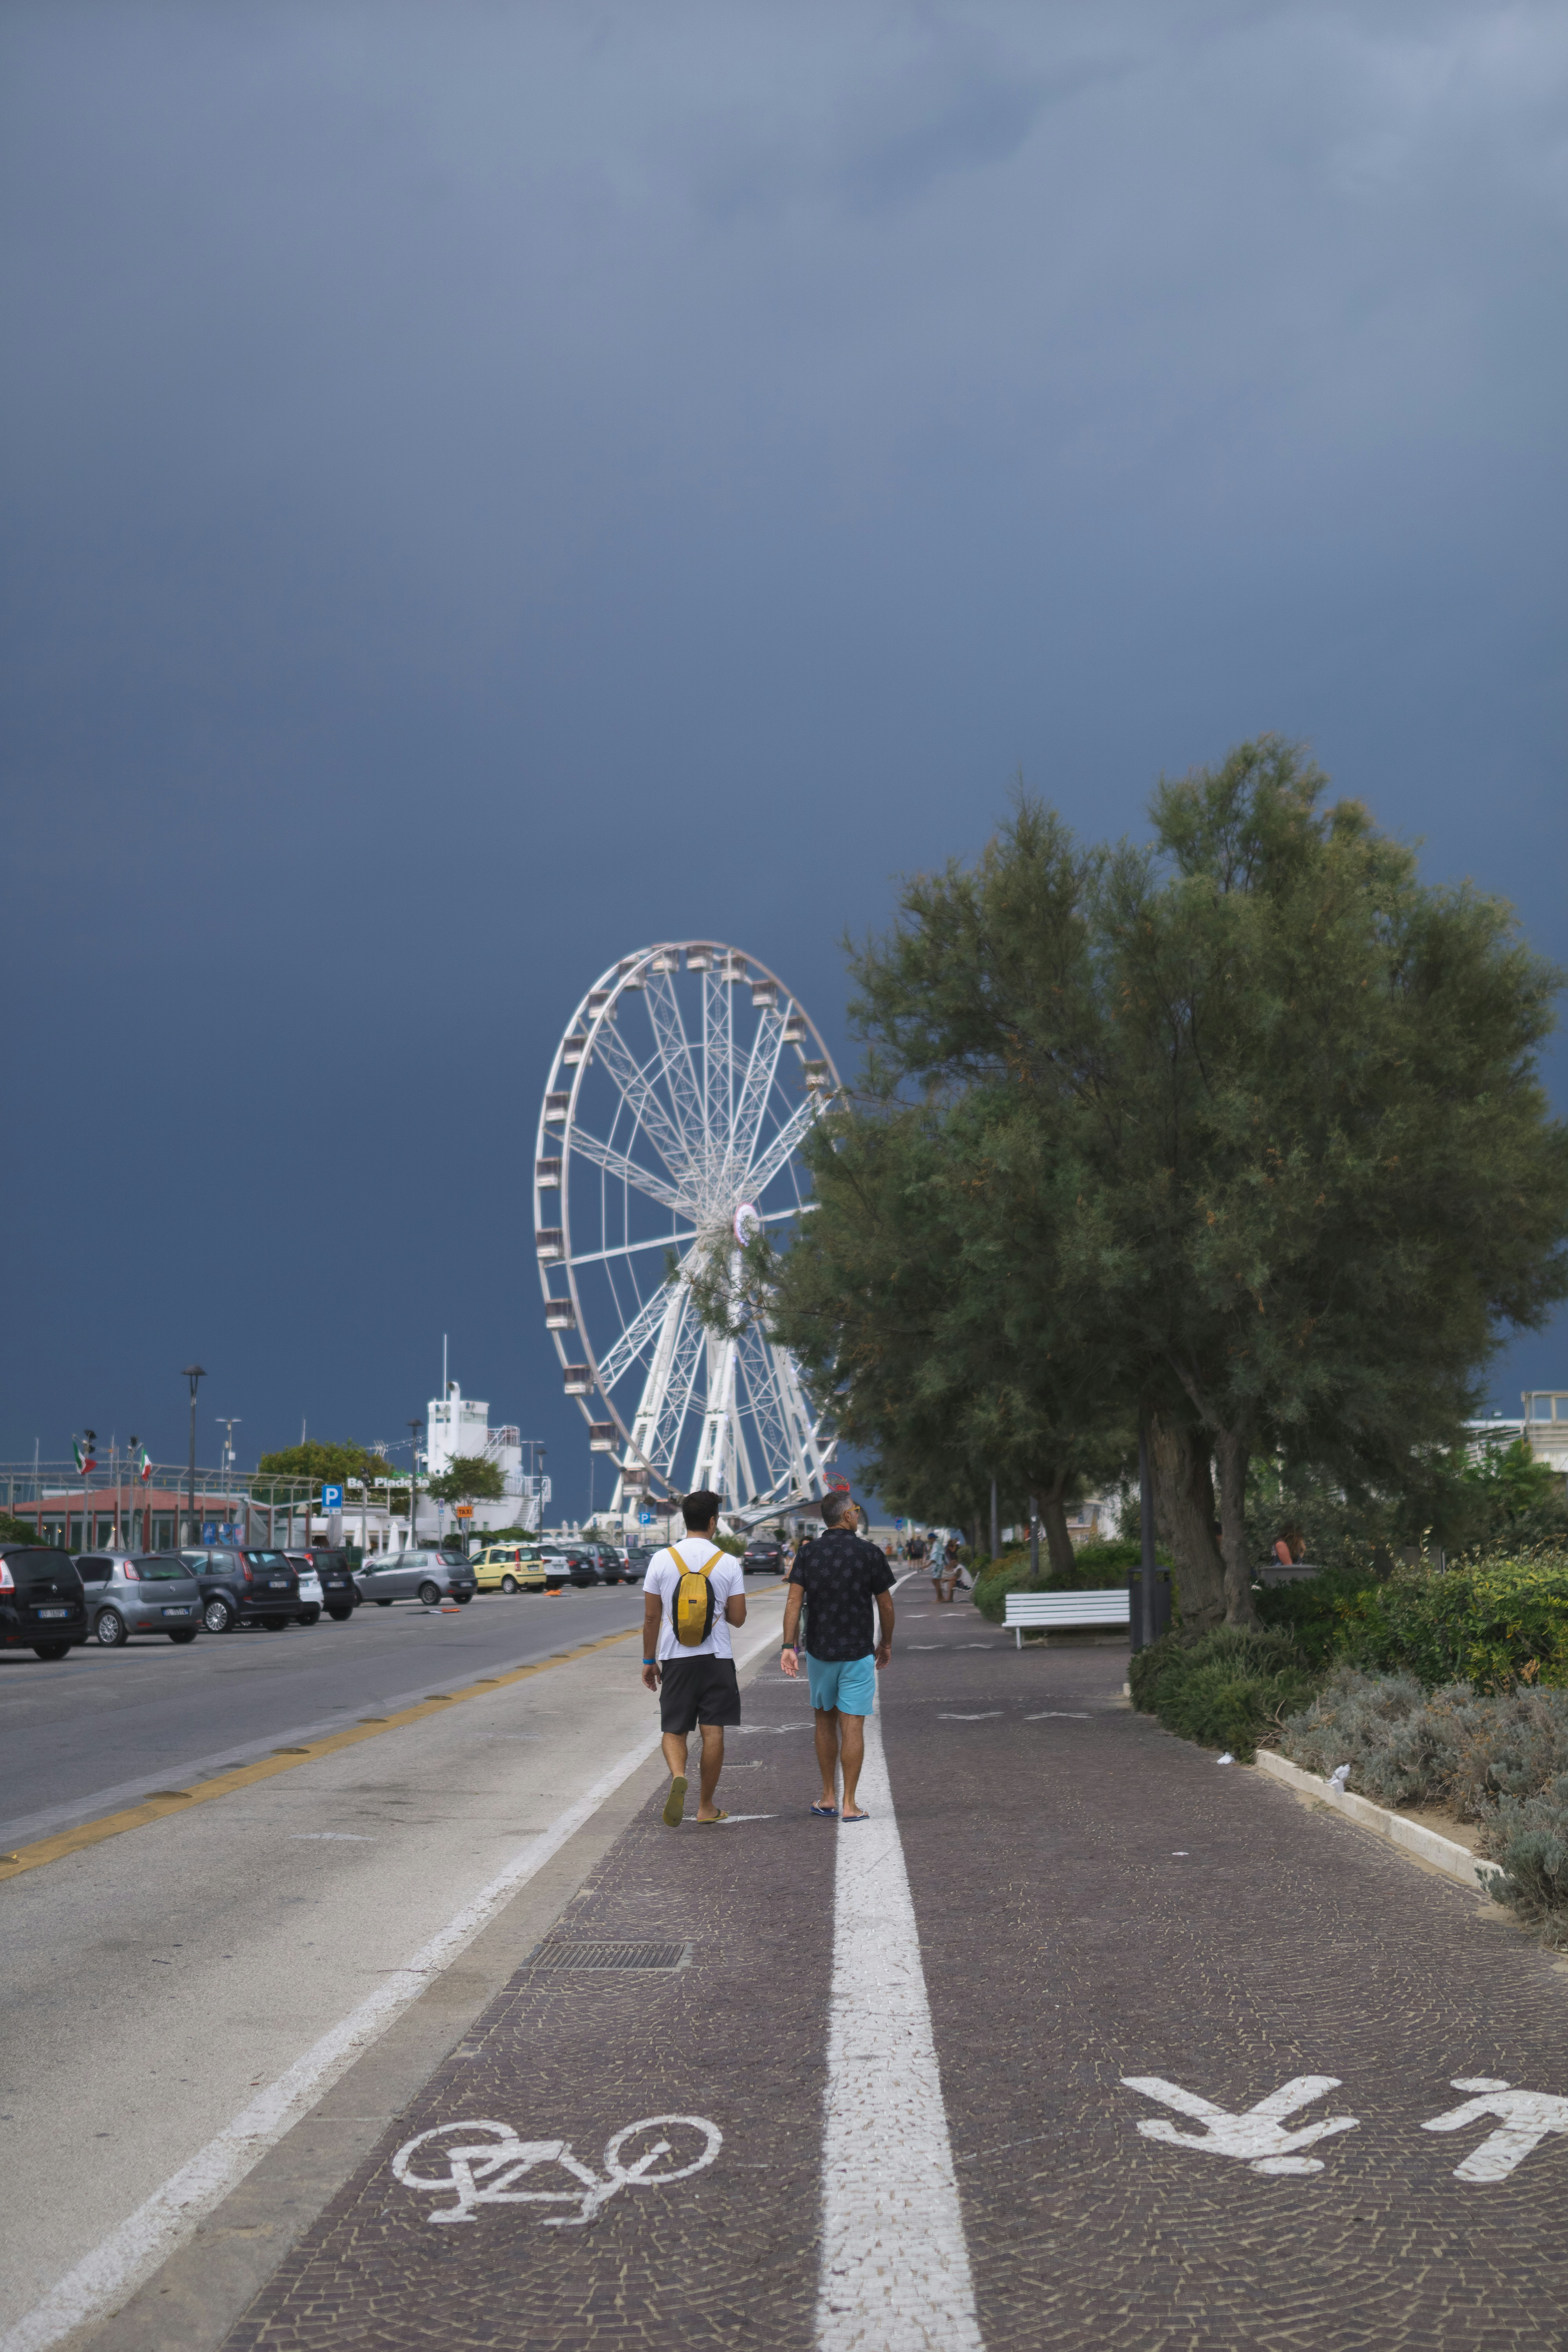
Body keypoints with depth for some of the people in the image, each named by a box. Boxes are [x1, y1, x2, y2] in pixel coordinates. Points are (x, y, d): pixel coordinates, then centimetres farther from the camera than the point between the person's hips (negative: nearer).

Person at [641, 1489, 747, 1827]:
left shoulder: (662, 1560, -3)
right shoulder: (729, 1564, -4)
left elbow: (651, 1617, 0)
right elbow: (738, 1618, -3)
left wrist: (649, 1661, 10)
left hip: (675, 1658, 1)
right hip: (717, 1658, -1)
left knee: (674, 1730, 9)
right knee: (713, 1731, 7)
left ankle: (678, 1776, -20)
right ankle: (706, 1806, 12)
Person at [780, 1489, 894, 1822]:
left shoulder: (808, 1553, -1)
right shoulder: (869, 1554, -6)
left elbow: (794, 1601, -9)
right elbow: (886, 1606, 0)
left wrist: (789, 1646, -10)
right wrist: (886, 1643, 15)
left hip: (819, 1651, 3)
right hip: (858, 1653, -3)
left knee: (825, 1722, 17)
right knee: (852, 1728, 0)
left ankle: (828, 1798, 21)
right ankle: (849, 1805, -1)